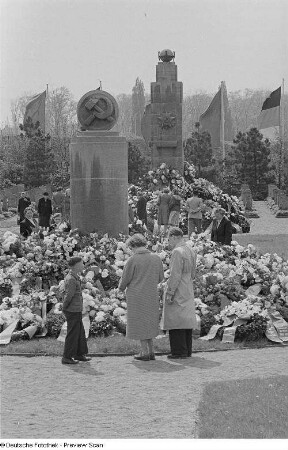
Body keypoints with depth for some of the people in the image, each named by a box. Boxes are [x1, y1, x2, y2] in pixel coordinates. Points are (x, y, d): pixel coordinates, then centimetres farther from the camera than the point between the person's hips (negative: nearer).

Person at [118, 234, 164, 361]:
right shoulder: (156, 258, 0)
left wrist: (121, 288, 13)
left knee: (139, 323, 4)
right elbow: (160, 278, 9)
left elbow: (125, 279, -9)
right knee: (149, 322, 17)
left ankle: (144, 352, 4)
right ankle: (151, 351, 17)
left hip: (136, 296, -5)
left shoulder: (132, 260, -15)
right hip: (152, 295, 5)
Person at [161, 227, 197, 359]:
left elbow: (175, 275, -20)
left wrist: (169, 293, -18)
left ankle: (179, 351, -5)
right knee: (186, 319, 12)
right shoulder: (190, 250, 12)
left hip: (177, 291, -9)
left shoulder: (177, 252, -17)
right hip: (188, 291, 9)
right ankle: (187, 350, 15)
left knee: (175, 320, -5)